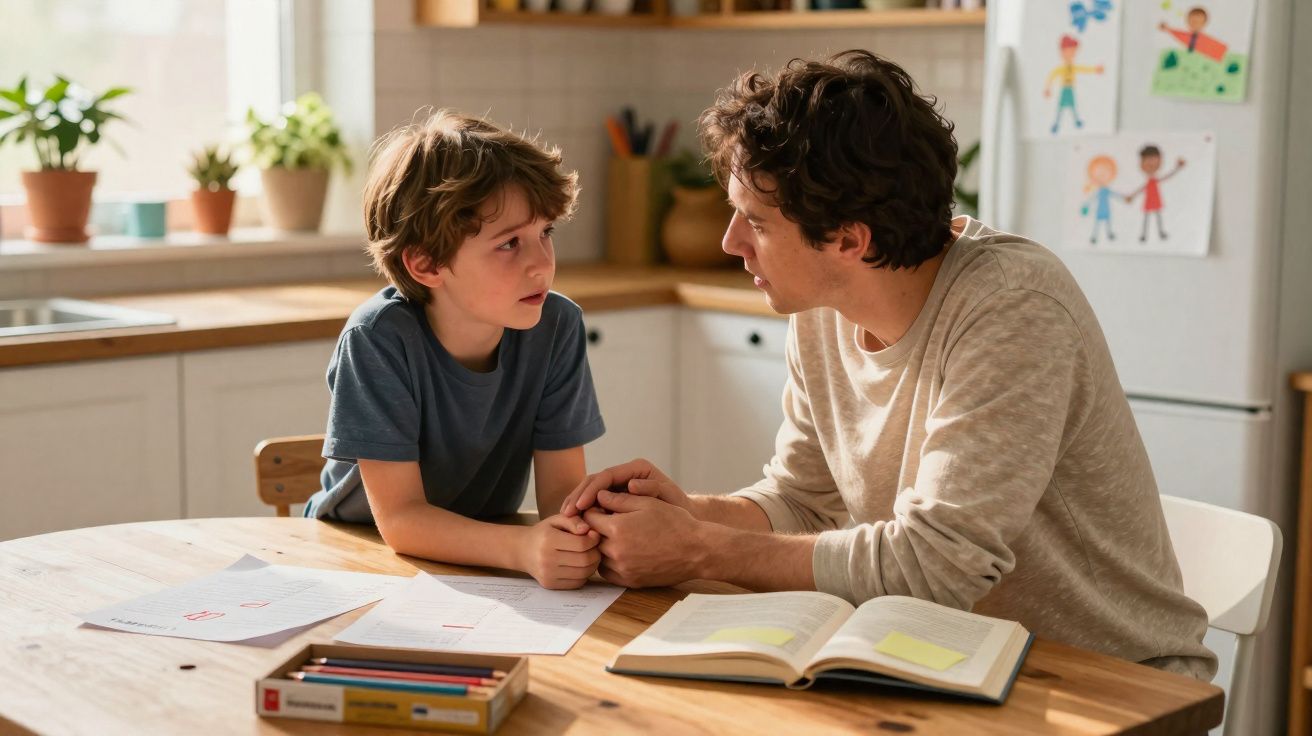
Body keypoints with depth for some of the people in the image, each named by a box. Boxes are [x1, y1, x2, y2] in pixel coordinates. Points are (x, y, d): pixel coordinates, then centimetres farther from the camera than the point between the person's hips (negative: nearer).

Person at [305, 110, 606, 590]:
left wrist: (578, 535, -35)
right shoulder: (379, 338, -23)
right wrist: (523, 548, -40)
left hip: (481, 555, 3)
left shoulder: (556, 327, -12)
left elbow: (562, 486, -10)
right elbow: (399, 518, -24)